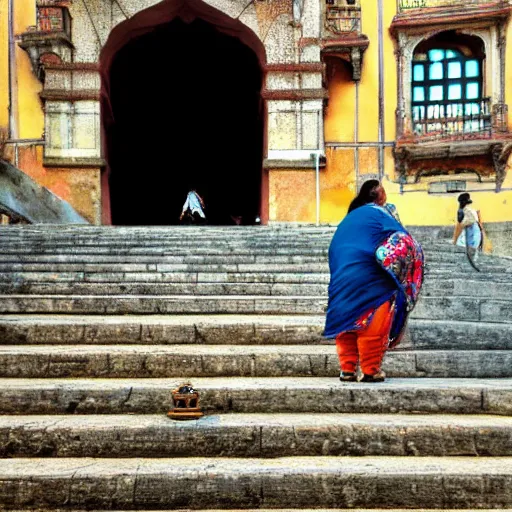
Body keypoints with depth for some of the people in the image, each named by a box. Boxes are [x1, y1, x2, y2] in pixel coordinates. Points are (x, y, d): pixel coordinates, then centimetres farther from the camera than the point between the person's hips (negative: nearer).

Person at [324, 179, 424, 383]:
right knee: (371, 326, 0)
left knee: (348, 323, 11)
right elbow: (404, 242, -7)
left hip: (341, 280, 7)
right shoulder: (379, 213, -1)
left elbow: (335, 251, 22)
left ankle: (347, 369, 12)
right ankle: (370, 370, 3)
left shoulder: (350, 217, 21)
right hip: (367, 281, -7)